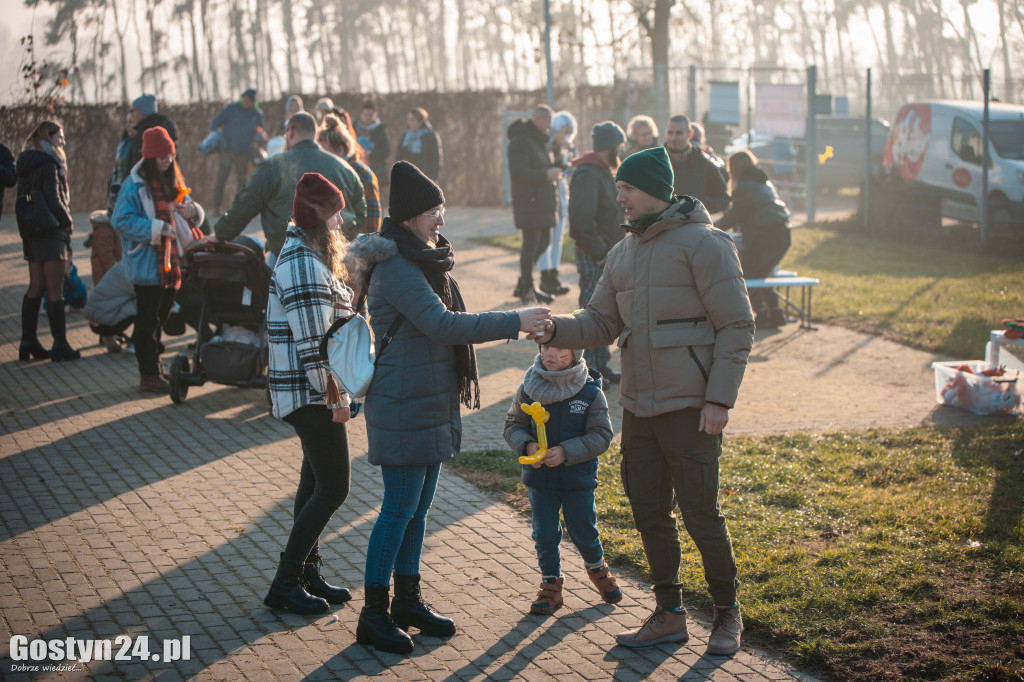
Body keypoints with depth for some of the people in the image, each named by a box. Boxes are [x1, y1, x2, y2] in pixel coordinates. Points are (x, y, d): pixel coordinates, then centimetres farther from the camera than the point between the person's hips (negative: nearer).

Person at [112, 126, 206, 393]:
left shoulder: (172, 182, 13)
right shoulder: (134, 184, -10)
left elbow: (196, 214, 17)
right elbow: (121, 220, -16)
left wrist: (192, 211, -7)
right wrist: (157, 228, -20)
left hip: (171, 263, 7)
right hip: (147, 265, -7)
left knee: (160, 318, 15)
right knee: (147, 321, -2)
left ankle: (155, 367, 26)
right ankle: (148, 375, 3)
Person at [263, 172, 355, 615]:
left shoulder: (307, 255, 14)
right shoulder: (304, 265, -20)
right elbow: (314, 342, -24)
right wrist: (336, 396, -19)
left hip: (311, 392, 11)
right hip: (311, 392, -11)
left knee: (315, 482, 16)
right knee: (332, 488, -8)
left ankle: (307, 574, 25)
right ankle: (284, 585, -3)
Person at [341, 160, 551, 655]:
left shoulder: (422, 262, 14)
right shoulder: (396, 267, -19)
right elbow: (442, 325, -27)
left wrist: (513, 324, 12)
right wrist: (514, 322, -25)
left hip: (431, 405, 10)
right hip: (403, 407, -10)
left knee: (418, 508, 15)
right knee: (400, 508, -4)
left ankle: (407, 600, 26)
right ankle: (374, 614, 5)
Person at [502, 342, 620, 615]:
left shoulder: (591, 392, -10)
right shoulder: (528, 389, -4)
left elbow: (601, 436, -10)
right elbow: (512, 426, 3)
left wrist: (566, 452, -22)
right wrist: (527, 446, -18)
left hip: (578, 478, -1)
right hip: (539, 476, 2)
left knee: (584, 531, 10)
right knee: (544, 534, 5)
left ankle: (597, 569, 39)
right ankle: (551, 583, 23)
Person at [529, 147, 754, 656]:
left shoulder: (702, 242, -9)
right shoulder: (623, 253, 14)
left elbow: (736, 326, -11)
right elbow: (601, 323, 13)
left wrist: (719, 400, -16)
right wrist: (556, 330, -8)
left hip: (690, 409, -7)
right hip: (638, 409, 7)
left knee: (700, 515, -1)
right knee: (650, 516, 11)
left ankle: (726, 613, 19)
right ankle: (669, 615, 24)